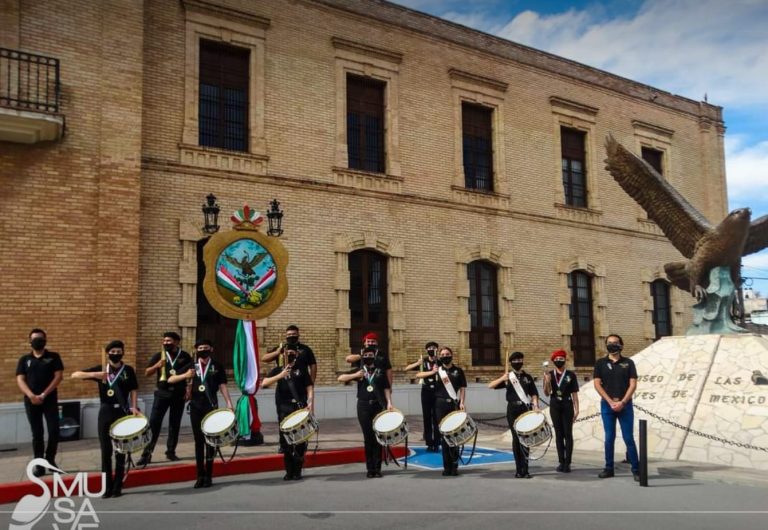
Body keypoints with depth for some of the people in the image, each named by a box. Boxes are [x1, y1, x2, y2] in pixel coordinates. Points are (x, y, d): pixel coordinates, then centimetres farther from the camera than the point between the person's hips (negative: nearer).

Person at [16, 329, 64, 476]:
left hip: (50, 399, -1)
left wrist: (44, 395, -12)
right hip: (31, 401, 1)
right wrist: (31, 395, -15)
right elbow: (20, 380, 2)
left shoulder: (54, 357, 5)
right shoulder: (24, 359, 10)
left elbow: (58, 376, -4)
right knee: (37, 434, 3)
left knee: (54, 431, -6)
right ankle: (39, 465, 9)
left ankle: (50, 460, 13)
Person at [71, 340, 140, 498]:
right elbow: (75, 375, -4)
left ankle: (117, 487, 12)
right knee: (106, 451, 4)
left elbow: (133, 390, 6)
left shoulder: (128, 370, 3)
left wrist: (134, 407, -10)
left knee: (120, 450, 4)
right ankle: (107, 487, 13)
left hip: (122, 412, -1)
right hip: (105, 412, 1)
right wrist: (93, 374, -21)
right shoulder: (101, 369, 2)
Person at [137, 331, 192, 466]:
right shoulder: (159, 356, 3)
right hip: (162, 393, 0)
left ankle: (171, 451, 20)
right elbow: (147, 373, 1)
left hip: (179, 394, 0)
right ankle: (147, 453, -3)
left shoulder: (185, 356, 2)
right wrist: (157, 365, -18)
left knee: (175, 424, 8)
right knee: (154, 422, -6)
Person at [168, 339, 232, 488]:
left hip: (211, 407, -2)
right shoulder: (191, 366, 6)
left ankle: (208, 475, 10)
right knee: (199, 441, 6)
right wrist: (185, 376, -17)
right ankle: (200, 475, 14)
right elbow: (170, 380, 2)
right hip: (195, 407, 2)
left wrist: (229, 403, -14)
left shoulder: (217, 366, 3)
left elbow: (222, 386, -1)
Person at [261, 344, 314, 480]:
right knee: (285, 440, 3)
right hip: (284, 409, 1)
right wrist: (280, 375, -16)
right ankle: (289, 471, 13)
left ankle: (297, 471, 9)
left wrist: (310, 403, -12)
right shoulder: (278, 370, 11)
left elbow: (309, 387, 4)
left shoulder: (302, 369, 10)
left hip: (300, 407, -1)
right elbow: (264, 383, -4)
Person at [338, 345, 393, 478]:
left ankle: (377, 468, 7)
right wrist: (355, 375, -12)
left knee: (378, 436, 1)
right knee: (368, 437, 1)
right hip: (363, 406, 0)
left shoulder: (380, 371, 8)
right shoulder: (359, 371, 8)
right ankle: (370, 468, 7)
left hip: (378, 406, 0)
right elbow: (340, 378, 0)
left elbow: (386, 388, 6)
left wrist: (389, 403, -7)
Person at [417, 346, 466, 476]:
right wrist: (432, 372, -15)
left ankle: (454, 465, 6)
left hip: (454, 405, -1)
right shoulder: (437, 370, 7)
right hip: (441, 405, 1)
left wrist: (461, 402, -8)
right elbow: (418, 375, 0)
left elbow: (462, 388, 6)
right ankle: (447, 466, 10)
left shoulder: (458, 371, 7)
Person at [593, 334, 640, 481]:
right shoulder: (600, 363, 6)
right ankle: (609, 468, 13)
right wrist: (611, 402, -9)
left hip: (625, 405, -1)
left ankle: (636, 469, 4)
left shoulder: (628, 363, 5)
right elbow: (597, 384, 0)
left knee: (628, 438, -1)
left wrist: (622, 402, -12)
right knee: (609, 438, 6)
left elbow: (633, 384, -1)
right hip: (607, 405, 1)